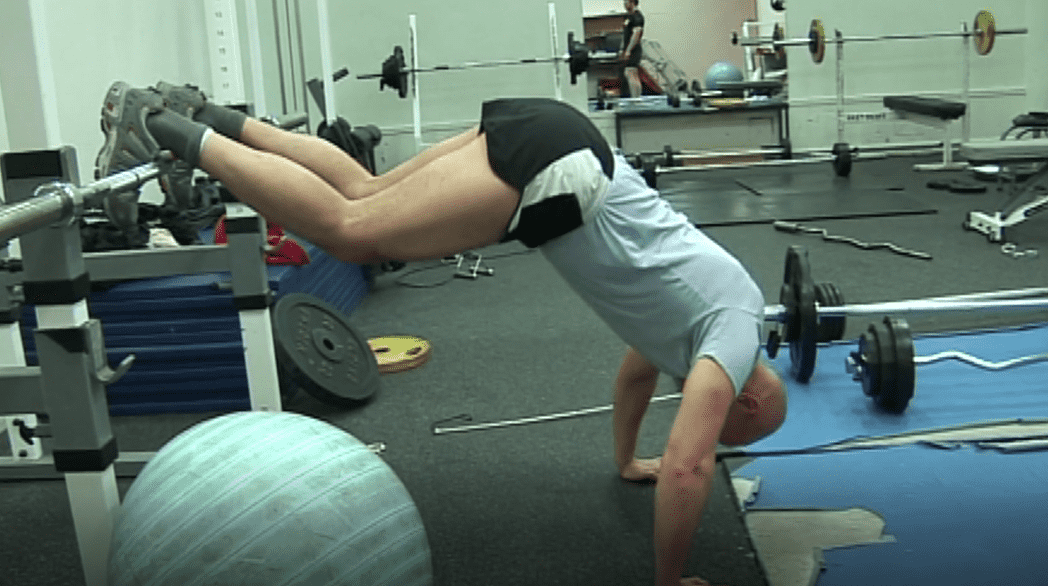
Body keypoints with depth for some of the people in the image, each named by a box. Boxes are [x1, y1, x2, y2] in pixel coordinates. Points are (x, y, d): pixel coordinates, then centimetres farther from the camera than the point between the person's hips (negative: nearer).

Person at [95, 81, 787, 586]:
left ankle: (210, 119, 11)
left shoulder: (728, 309, 24)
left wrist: (629, 461, 49)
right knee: (351, 229, -9)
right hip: (548, 167, -8)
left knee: (364, 199, 10)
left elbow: (639, 368, 41)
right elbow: (688, 469, -11)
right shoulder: (735, 334, -1)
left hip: (540, 147, 8)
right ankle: (172, 131, -7)